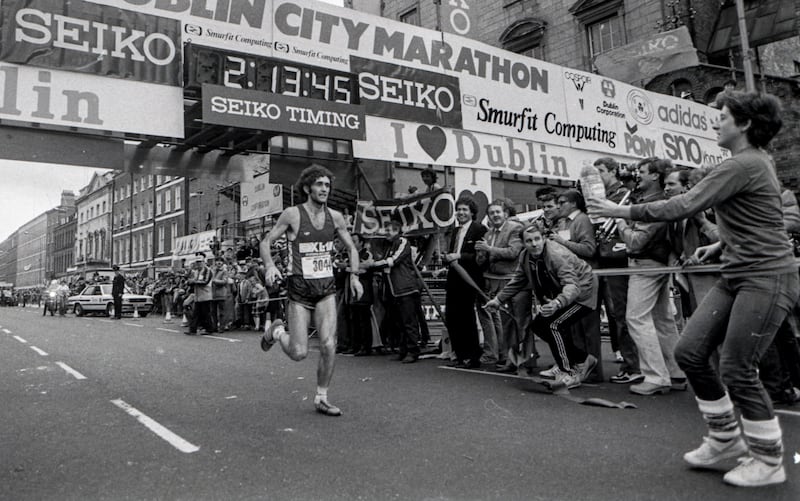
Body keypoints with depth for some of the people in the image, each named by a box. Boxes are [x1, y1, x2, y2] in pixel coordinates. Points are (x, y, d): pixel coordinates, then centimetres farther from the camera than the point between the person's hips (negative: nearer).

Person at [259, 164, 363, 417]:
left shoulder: (335, 217, 4)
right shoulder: (292, 214, -7)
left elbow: (351, 248, 15)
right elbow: (265, 241, -2)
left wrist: (354, 275, 2)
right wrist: (269, 265, -21)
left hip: (327, 288, 3)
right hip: (300, 289, -3)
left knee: (329, 345, -9)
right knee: (299, 353, -3)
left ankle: (321, 398, 11)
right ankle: (277, 332, 32)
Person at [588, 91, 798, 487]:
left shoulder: (743, 165, -16)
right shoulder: (753, 161, 16)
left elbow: (684, 205, -22)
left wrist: (624, 211, -17)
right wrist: (721, 245, 13)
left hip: (766, 278, -9)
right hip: (736, 275, 10)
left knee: (736, 368, -5)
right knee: (690, 351, 4)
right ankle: (725, 436, 21)